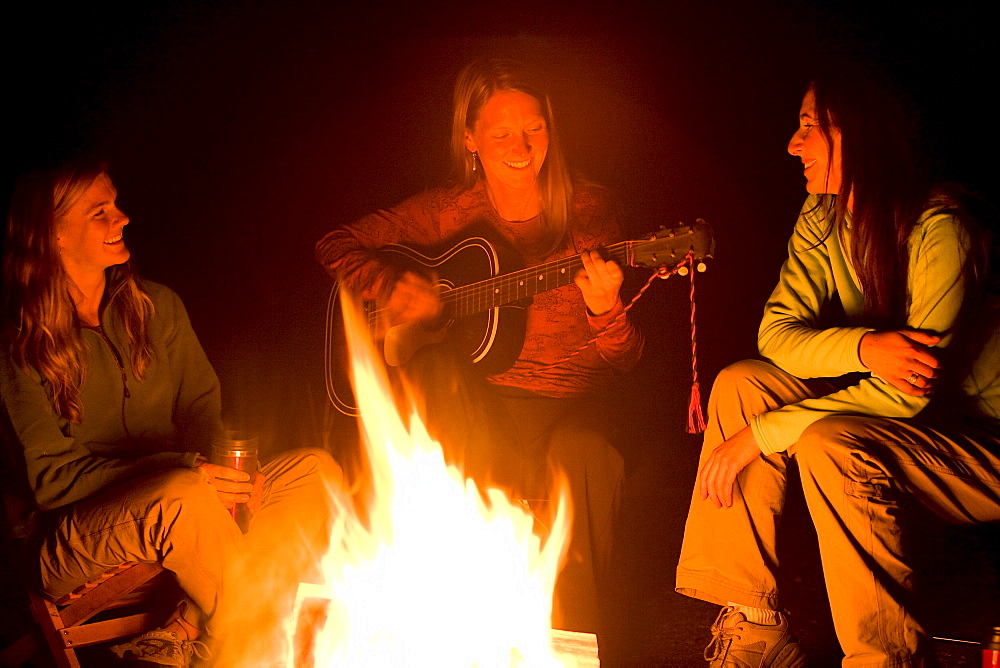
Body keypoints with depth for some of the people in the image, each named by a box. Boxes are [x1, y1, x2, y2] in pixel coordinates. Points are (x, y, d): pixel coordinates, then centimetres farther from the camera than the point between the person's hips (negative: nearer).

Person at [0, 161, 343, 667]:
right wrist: (183, 471, -24)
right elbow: (52, 478, -12)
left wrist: (225, 472, -13)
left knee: (316, 471, -16)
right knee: (184, 495, -37)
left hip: (172, 528, 6)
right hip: (72, 547, -6)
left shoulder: (156, 307, 8)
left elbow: (202, 406, 11)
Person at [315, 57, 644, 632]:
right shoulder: (451, 211, 2)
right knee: (435, 368, -31)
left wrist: (605, 310, -25)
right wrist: (391, 288, -10)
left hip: (567, 406, -1)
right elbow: (337, 245, 9)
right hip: (475, 401, 1)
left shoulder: (587, 210, -1)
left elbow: (623, 362, -2)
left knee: (583, 456, -35)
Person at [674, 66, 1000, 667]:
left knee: (830, 445, -33)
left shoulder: (939, 229, -24)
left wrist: (758, 436, -26)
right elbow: (777, 333, -9)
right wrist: (863, 347, -32)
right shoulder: (822, 218, 0)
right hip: (880, 411, 8)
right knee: (741, 384, -10)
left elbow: (909, 392, -28)